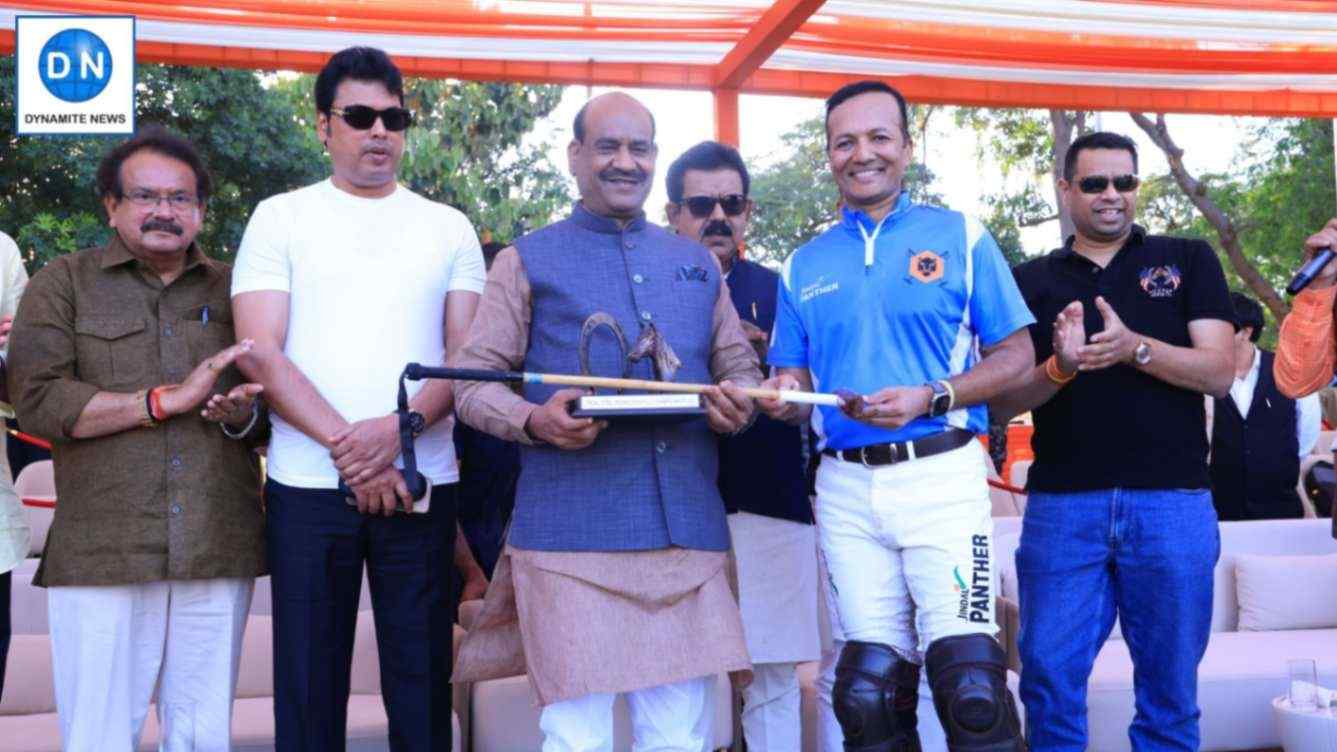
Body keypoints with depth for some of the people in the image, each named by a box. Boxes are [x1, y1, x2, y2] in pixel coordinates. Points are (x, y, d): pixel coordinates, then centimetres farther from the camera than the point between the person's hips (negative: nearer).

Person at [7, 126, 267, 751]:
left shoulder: (233, 290, 16)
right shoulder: (62, 285, 8)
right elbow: (35, 400, -6)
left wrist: (241, 413, -6)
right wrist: (168, 399, -9)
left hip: (219, 553, 2)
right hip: (101, 555, -2)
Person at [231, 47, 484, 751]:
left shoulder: (448, 228, 11)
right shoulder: (280, 218, 7)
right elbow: (260, 353, -3)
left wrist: (402, 426, -15)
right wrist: (348, 446, -13)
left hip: (421, 483, 1)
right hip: (308, 484, -1)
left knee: (422, 680, 4)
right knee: (308, 686, 4)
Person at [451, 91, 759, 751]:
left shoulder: (697, 264, 20)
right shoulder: (528, 260, 9)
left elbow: (740, 367, 23)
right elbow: (473, 383, 5)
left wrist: (738, 404, -1)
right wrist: (536, 420, -15)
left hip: (688, 530, 4)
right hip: (571, 532, -3)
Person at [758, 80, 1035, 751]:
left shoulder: (960, 237, 4)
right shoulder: (804, 265, 14)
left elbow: (1015, 356, 2)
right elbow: (793, 377, 17)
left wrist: (929, 398, -13)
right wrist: (786, 396, -7)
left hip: (940, 476, -3)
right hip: (846, 487, 3)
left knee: (969, 680, -9)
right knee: (869, 684, 6)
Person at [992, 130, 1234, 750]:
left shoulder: (1188, 260, 9)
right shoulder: (1031, 282, 11)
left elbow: (1219, 373, -1)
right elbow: (1003, 400, 5)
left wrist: (1135, 348, -18)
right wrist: (1058, 367, -15)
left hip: (1173, 503, 0)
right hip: (1062, 505, 1)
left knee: (1171, 686, 8)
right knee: (1049, 678, 1)